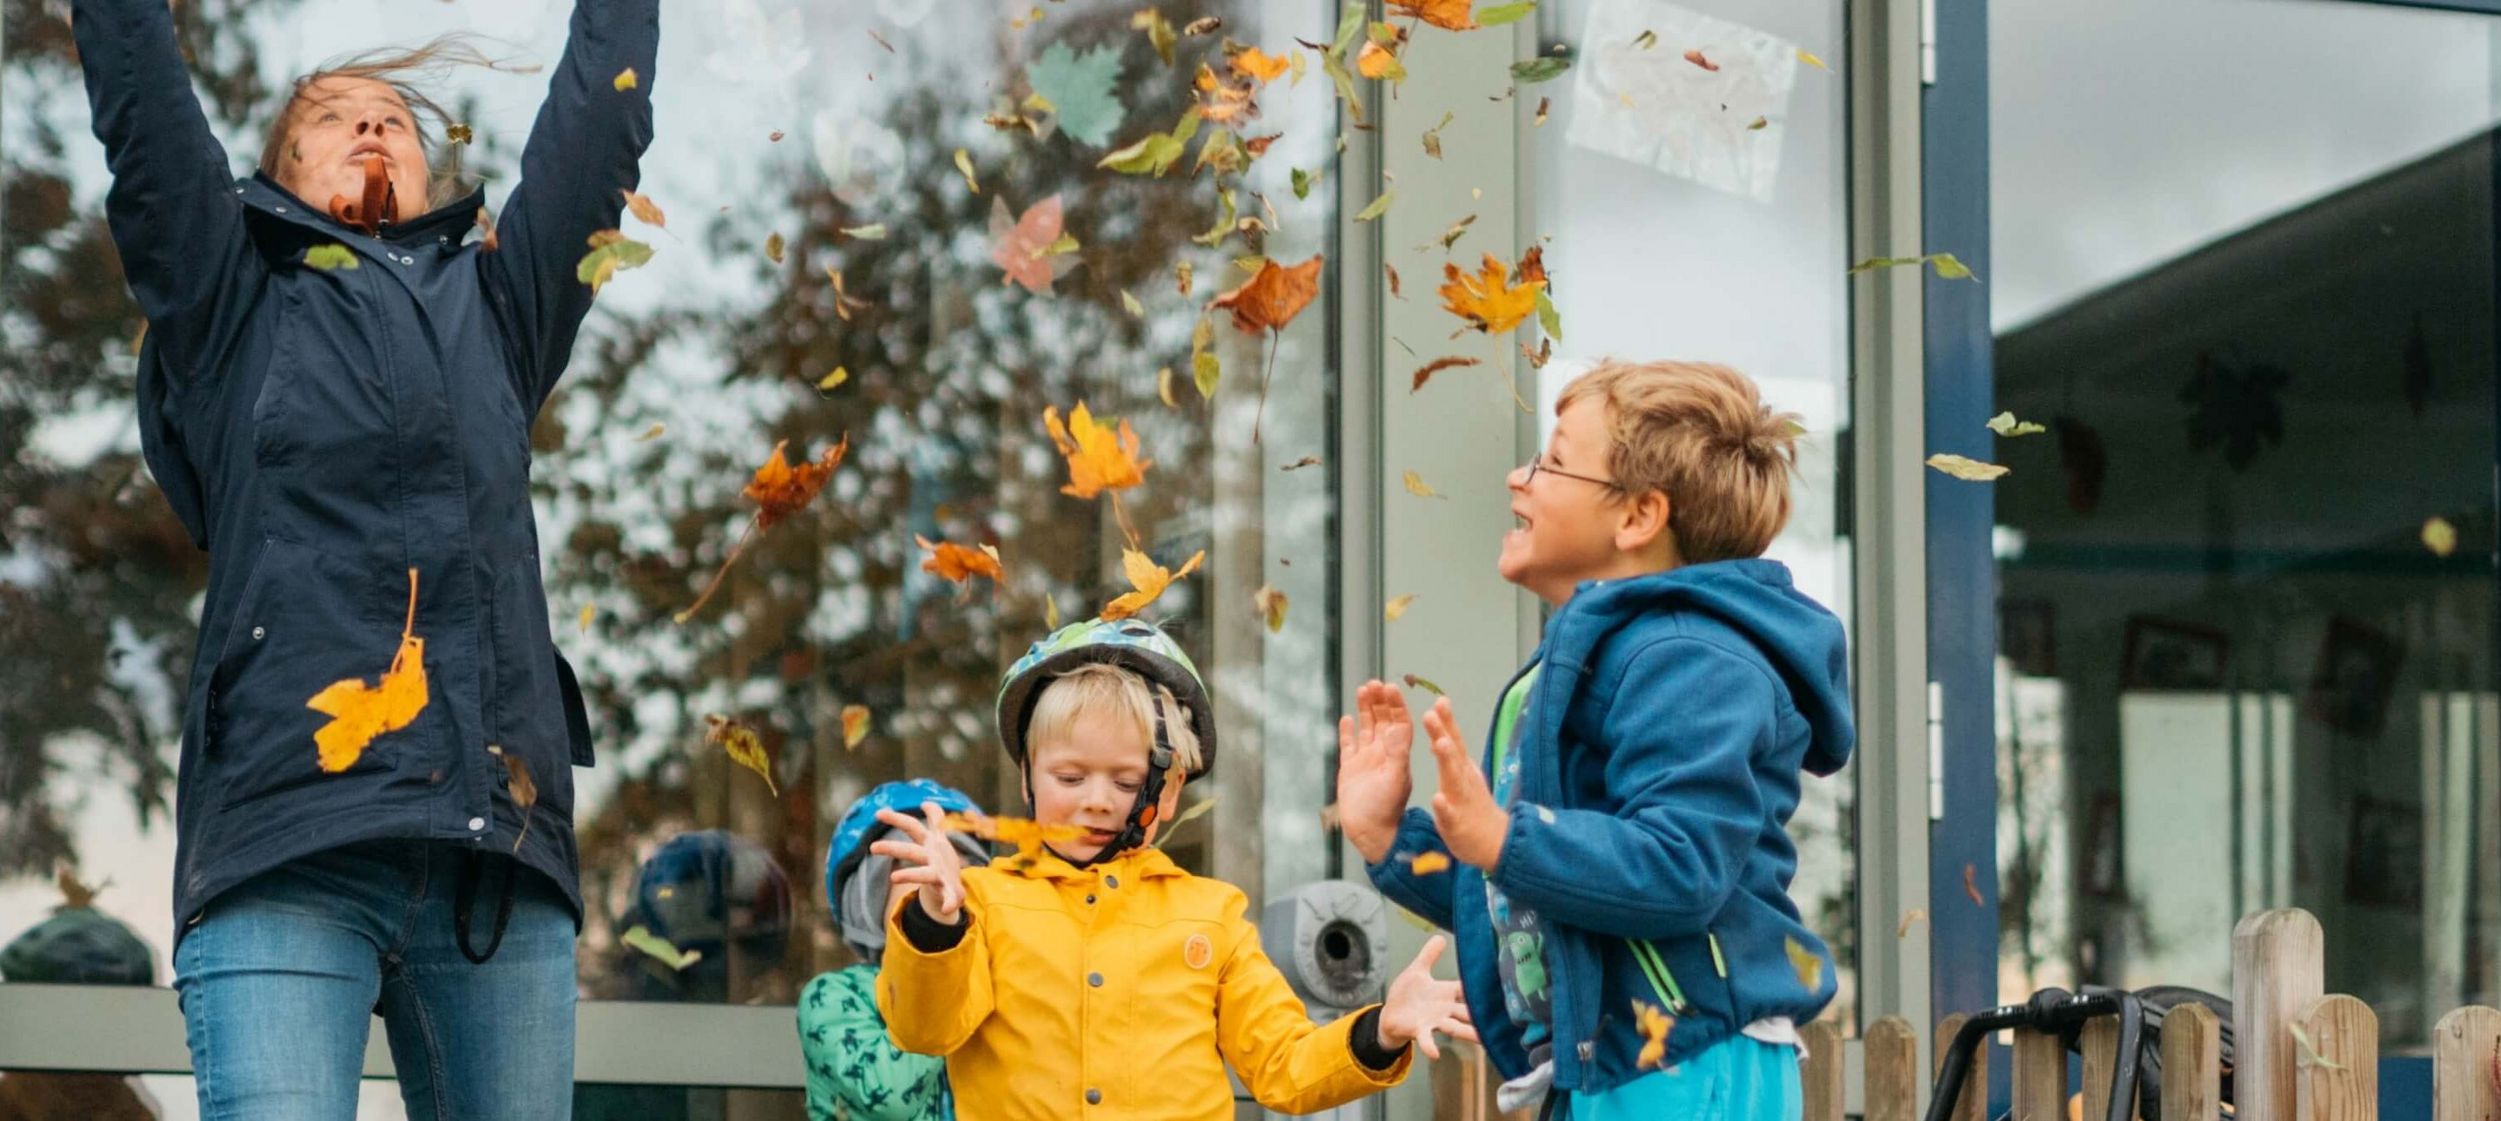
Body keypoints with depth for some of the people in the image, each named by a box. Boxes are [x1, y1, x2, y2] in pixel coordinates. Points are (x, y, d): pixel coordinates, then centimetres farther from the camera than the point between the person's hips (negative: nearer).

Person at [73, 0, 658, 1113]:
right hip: (286, 842, -3)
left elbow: (599, 120, 28)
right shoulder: (236, 310, 20)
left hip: (497, 853, 3)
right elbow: (141, 102, 14)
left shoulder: (496, 314, 27)